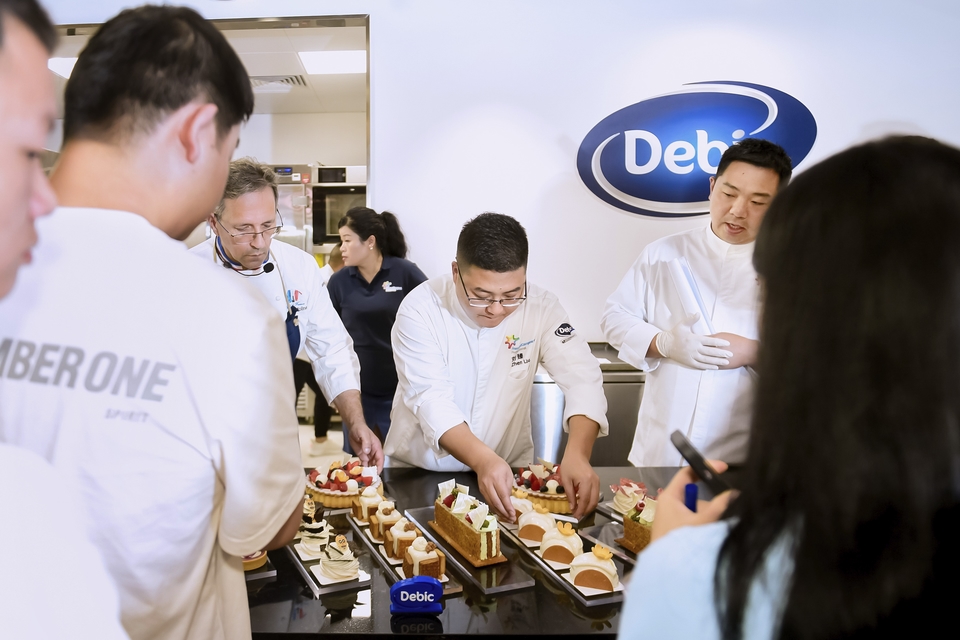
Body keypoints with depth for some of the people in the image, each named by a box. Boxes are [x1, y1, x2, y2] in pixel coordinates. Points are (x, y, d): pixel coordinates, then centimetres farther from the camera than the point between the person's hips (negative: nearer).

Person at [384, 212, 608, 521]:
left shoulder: (541, 307, -10)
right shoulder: (420, 308, -17)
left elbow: (582, 378, -16)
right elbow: (429, 397, -25)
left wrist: (577, 453, -34)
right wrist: (483, 459, -41)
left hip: (507, 471, 3)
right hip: (419, 469, -3)